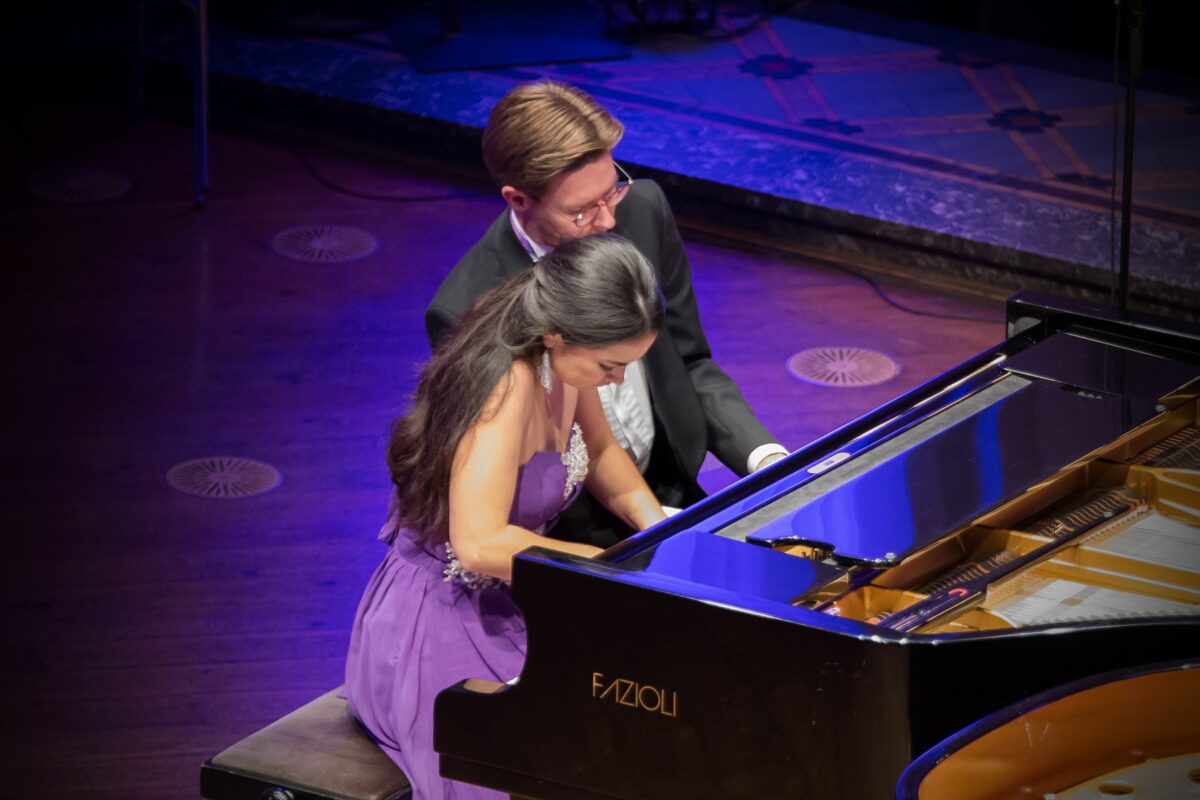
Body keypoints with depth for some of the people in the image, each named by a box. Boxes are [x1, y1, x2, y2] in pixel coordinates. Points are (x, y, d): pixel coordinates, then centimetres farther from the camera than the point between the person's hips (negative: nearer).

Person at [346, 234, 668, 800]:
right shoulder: (509, 385, -27)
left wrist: (654, 522, 2)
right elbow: (481, 543, -35)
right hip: (437, 637, -9)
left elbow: (599, 453, 20)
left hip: (503, 607, 9)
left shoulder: (560, 360, 0)